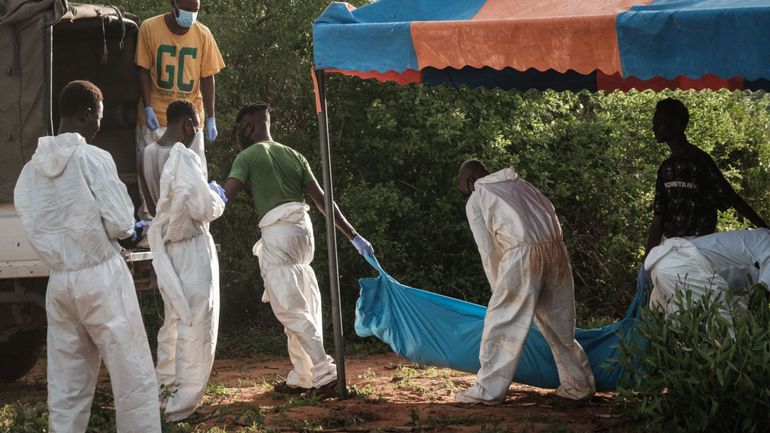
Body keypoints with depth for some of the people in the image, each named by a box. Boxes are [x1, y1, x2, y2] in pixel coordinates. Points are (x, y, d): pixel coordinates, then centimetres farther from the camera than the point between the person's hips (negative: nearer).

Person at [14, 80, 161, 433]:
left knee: (66, 386, 10)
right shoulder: (93, 158, -11)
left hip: (59, 281, 6)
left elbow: (35, 228, 9)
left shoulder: (31, 169, 5)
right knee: (133, 377, 1)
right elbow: (120, 224, -12)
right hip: (101, 277, -6)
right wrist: (128, 228, 10)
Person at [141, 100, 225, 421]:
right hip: (191, 247, -8)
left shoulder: (149, 155, 4)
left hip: (164, 247, 8)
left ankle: (166, 388, 27)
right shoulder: (183, 157, -19)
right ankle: (182, 403, 1)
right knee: (196, 323, -1)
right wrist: (218, 200, 1)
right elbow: (204, 208, -19)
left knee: (173, 318, 19)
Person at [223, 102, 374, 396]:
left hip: (277, 234, -7)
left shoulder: (248, 156, 1)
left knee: (290, 308, -6)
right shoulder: (293, 155, 18)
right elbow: (322, 199, 11)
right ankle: (301, 377, 15)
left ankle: (324, 372, -13)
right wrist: (353, 236, 11)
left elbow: (225, 195, -13)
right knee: (301, 306, 12)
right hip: (302, 229, 7)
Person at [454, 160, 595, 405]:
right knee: (559, 322, 16)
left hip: (522, 255, -5)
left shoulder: (475, 202, 12)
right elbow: (552, 214, 18)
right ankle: (579, 384, 22)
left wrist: (500, 289, 16)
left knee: (501, 322, 4)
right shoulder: (520, 184, 26)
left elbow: (488, 250, 7)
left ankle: (488, 390, 7)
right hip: (555, 248, 5)